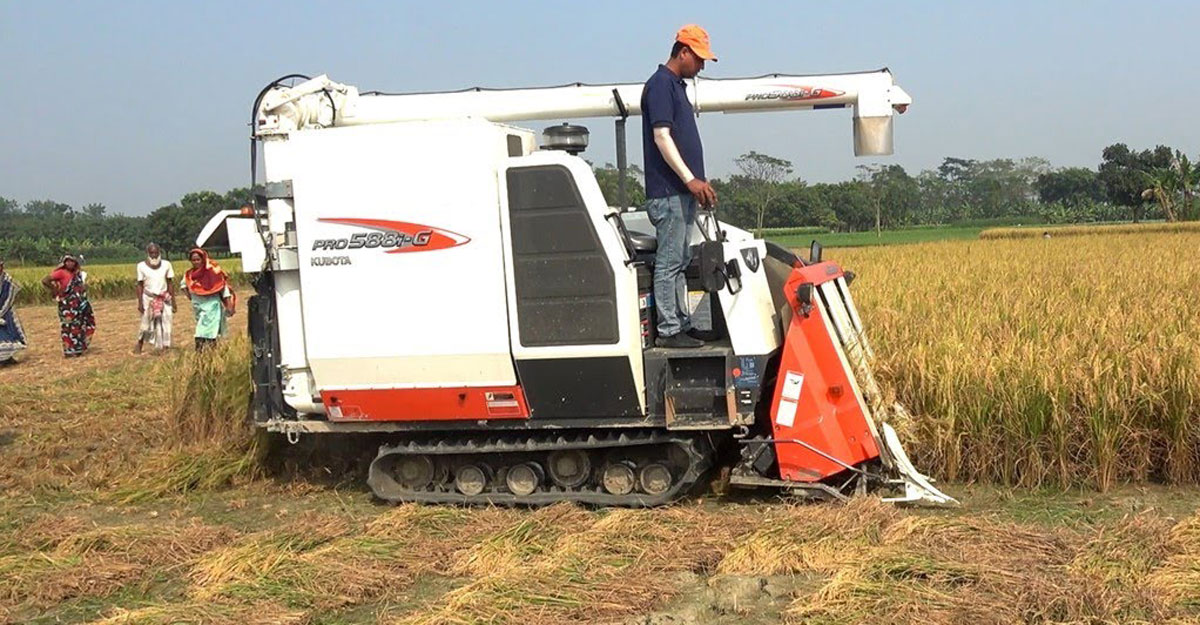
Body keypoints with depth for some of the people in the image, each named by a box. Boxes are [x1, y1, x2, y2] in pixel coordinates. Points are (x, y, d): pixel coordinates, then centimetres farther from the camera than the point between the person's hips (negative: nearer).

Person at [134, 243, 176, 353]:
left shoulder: (166, 265, 0)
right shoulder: (142, 266, -3)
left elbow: (170, 284, 4)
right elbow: (140, 285, 0)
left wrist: (173, 301, 2)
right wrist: (140, 302, -5)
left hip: (164, 299, 1)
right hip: (148, 299, -1)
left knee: (165, 324, -2)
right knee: (146, 324, -1)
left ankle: (165, 348, 2)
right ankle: (139, 346, 17)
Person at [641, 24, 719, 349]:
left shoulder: (677, 86, 20)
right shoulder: (660, 84, -11)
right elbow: (661, 136, -19)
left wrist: (698, 182, 21)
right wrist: (690, 179, -22)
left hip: (683, 192, 10)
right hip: (668, 192, -10)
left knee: (681, 261, 13)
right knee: (669, 262, -7)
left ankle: (682, 324, 20)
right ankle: (668, 331, -4)